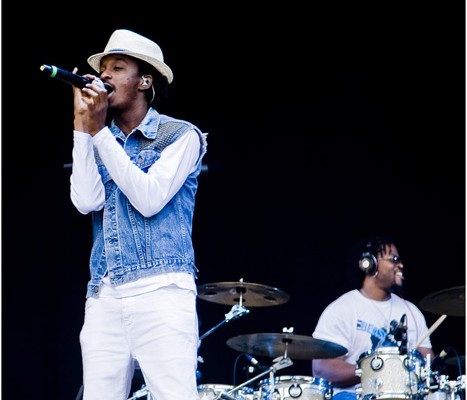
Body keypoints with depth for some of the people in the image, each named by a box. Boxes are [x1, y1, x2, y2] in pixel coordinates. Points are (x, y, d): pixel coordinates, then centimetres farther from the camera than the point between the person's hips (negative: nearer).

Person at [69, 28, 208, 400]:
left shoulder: (181, 135, 2)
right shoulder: (99, 142, 17)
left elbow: (149, 199, -12)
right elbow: (87, 202, -1)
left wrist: (98, 130, -8)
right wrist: (83, 125, -2)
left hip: (161, 291, -5)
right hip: (103, 297, 5)